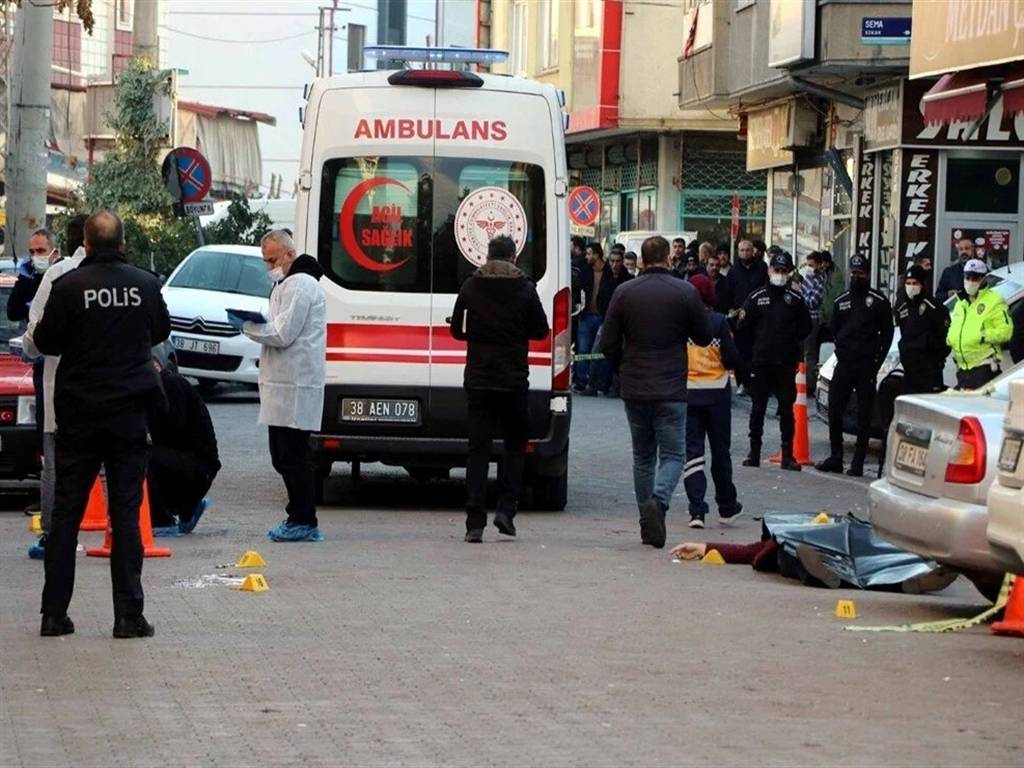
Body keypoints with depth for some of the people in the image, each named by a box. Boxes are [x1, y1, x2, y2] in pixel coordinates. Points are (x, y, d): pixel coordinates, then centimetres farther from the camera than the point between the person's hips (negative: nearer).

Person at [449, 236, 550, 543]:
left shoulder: (470, 287, 0)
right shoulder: (525, 289, -5)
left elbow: (457, 330, 6)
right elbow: (541, 330, 3)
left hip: (478, 379, 1)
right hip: (514, 380, -1)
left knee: (478, 448, 3)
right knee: (515, 444, 14)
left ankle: (475, 523, -3)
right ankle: (506, 509, 2)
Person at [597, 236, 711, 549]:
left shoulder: (624, 292, 0)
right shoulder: (685, 292, -6)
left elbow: (608, 344, 0)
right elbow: (704, 338, 4)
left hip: (634, 390, 3)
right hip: (671, 391, -2)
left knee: (642, 456, 14)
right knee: (672, 455, 2)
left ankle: (647, 524, 15)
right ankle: (658, 501, -26)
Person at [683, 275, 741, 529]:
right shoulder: (719, 322, -9)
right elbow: (731, 360, -8)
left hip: (687, 393, 0)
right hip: (717, 392, 0)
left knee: (692, 451, 2)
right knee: (720, 451, 13)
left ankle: (697, 510, -9)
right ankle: (727, 508, 24)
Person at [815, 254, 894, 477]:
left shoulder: (879, 302, 0)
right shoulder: (841, 301, 14)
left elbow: (887, 334, 0)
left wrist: (877, 360, -5)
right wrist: (842, 350, 6)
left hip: (866, 366, -4)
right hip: (843, 364, 5)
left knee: (864, 416, -2)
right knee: (834, 411, 1)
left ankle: (858, 463, -2)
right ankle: (835, 458, 9)